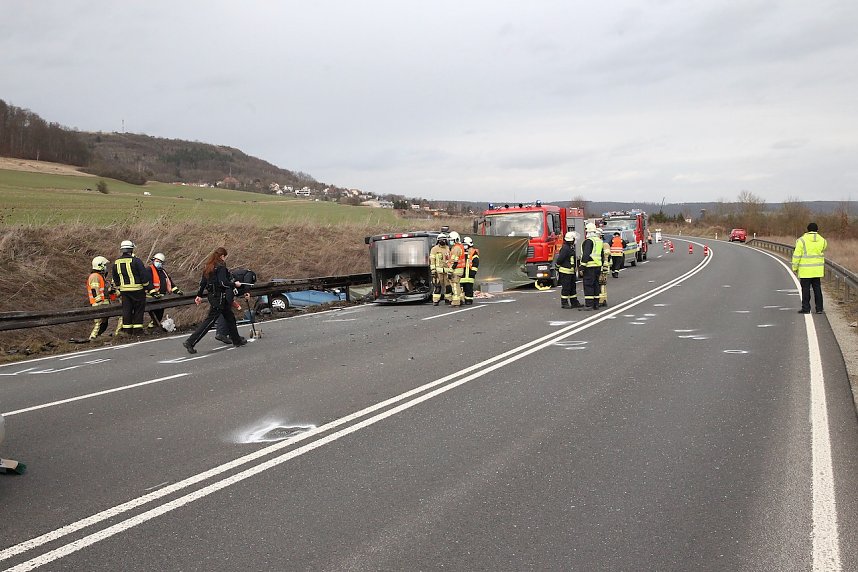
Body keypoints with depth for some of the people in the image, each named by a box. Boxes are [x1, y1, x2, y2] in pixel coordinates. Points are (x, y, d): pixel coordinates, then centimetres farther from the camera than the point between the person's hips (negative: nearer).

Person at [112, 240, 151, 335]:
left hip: (124, 290, 5)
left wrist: (119, 288, 26)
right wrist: (146, 287, 1)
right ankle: (137, 328, 3)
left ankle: (127, 329, 10)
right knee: (138, 309, 4)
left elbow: (115, 279, 17)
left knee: (126, 309, 9)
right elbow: (144, 275, -11)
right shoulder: (136, 261, -12)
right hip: (137, 289, -5)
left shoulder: (116, 263, 7)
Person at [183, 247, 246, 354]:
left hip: (212, 295, 10)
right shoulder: (220, 266, -15)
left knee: (230, 317, 20)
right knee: (210, 320, -7)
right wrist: (234, 284, -10)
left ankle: (237, 340, 31)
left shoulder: (209, 266, 11)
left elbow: (203, 282, 14)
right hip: (219, 297, -10)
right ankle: (190, 342, -9)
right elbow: (223, 283, -24)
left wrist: (199, 295, 19)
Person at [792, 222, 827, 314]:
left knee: (805, 289, 2)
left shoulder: (802, 240, -9)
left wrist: (795, 267, -1)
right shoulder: (822, 240, 2)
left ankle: (806, 308, 3)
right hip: (817, 270, 4)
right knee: (817, 288, 10)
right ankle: (819, 308, 11)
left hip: (805, 270, -4)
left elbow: (797, 255, -10)